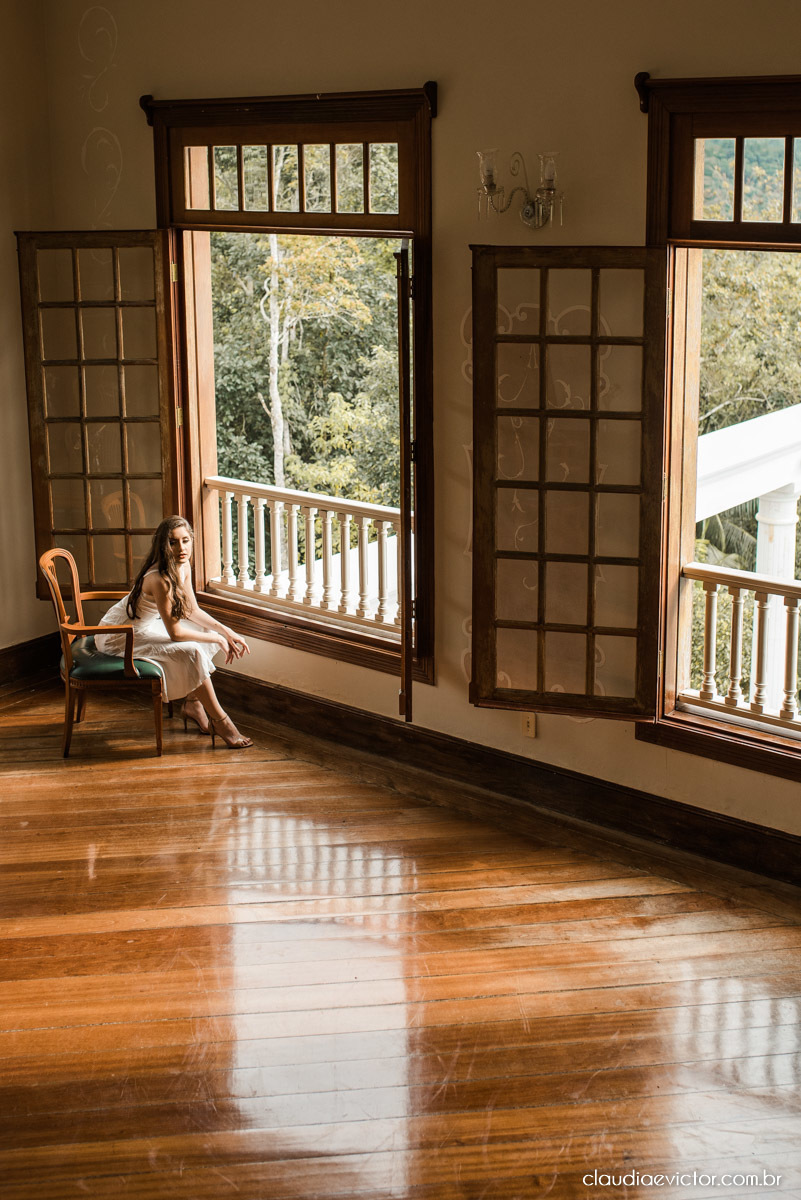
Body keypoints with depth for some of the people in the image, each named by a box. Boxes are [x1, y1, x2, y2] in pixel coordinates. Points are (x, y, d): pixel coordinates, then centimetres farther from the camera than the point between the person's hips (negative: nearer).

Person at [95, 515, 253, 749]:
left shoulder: (183, 566, -5)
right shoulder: (160, 579, -32)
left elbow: (193, 610, 8)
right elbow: (175, 633, -27)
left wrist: (226, 632, -2)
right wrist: (216, 638, -15)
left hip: (145, 625, 10)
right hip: (118, 637, -10)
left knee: (207, 633, 9)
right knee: (191, 652, -22)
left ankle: (192, 704, 16)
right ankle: (220, 721, -11)